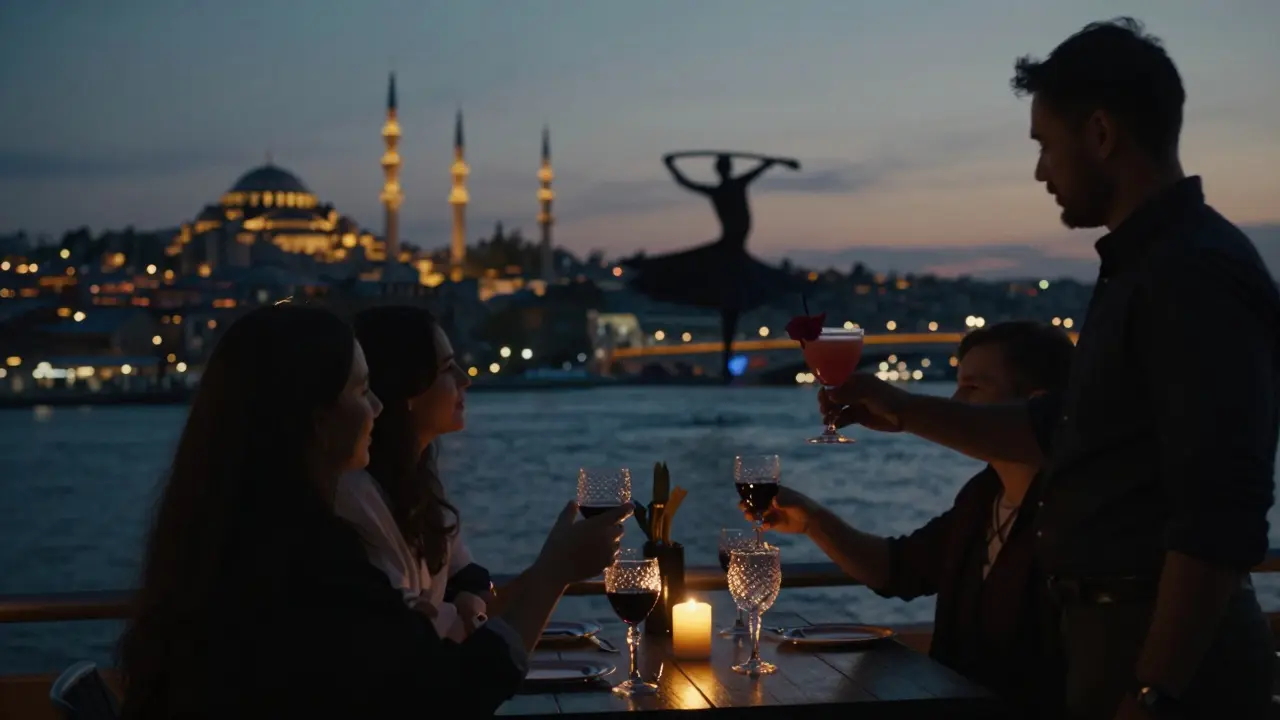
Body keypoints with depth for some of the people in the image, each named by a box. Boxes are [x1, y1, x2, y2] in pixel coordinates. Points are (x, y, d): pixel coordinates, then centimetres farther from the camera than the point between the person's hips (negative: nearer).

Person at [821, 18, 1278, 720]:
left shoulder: (1197, 273, -19)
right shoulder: (1144, 267, 13)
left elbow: (1220, 521, -25)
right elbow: (1053, 431, 23)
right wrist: (905, 411, 20)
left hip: (1169, 654, -9)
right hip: (1115, 635, 9)